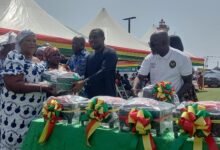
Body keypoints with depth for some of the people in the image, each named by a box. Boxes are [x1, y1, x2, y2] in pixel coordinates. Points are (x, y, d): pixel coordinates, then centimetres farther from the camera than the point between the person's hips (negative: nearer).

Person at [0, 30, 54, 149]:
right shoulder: (14, 57, -10)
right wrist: (42, 87, -24)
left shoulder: (37, 61, 13)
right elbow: (13, 85, -22)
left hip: (35, 111, 7)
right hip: (17, 112, -7)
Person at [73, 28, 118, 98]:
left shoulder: (110, 53, -6)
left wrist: (84, 82, -28)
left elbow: (103, 72, -20)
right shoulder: (90, 56, 16)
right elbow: (87, 74, 16)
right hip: (91, 95, 6)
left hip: (107, 95, -6)